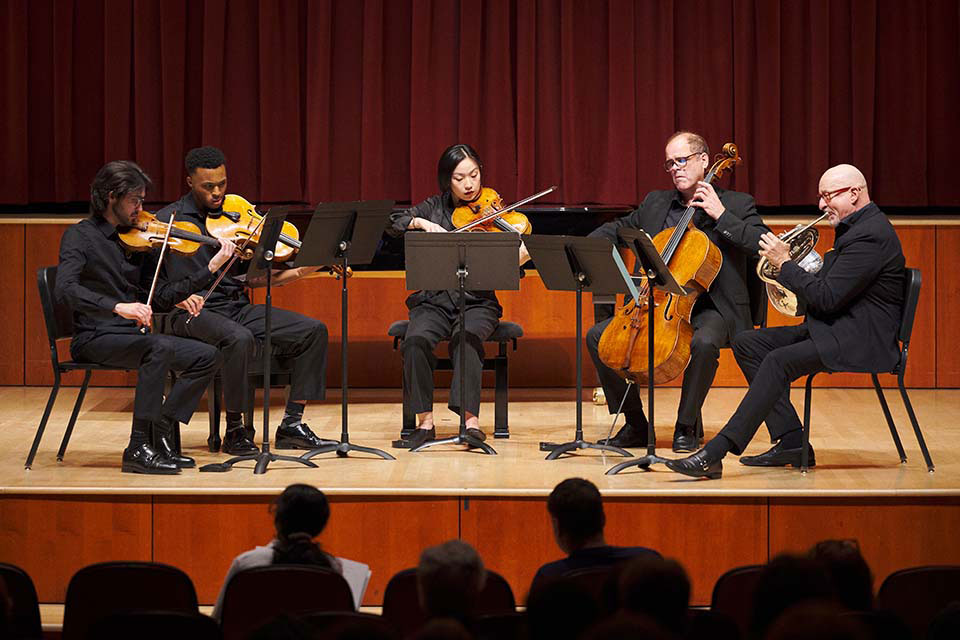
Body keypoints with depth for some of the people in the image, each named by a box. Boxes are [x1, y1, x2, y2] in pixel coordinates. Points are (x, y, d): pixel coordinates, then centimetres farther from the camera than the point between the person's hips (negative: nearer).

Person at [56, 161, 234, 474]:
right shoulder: (80, 236, -8)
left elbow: (157, 300, 12)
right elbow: (65, 289, -26)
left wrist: (210, 267, 6)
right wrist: (118, 306, -38)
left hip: (131, 335, 7)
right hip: (94, 339, -7)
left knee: (207, 356, -6)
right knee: (160, 347, -33)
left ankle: (160, 436, -6)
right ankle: (139, 448, -30)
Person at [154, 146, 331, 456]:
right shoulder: (171, 219, -2)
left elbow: (252, 279, 12)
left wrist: (298, 272, -3)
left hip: (239, 308, 6)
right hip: (195, 312, -6)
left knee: (313, 331, -9)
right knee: (240, 338, -37)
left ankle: (292, 424, -6)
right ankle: (235, 430, -20)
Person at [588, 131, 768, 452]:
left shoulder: (736, 204, 1)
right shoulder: (655, 203, 15)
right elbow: (618, 229, 27)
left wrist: (720, 215, -18)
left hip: (710, 308, -5)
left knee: (703, 343, -38)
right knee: (598, 336, -10)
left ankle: (687, 425, -16)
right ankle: (635, 425, 0)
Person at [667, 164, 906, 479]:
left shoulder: (871, 235, -18)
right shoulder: (855, 228, 17)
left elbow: (826, 298, -23)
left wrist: (785, 263, -13)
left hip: (861, 339, -12)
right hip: (833, 329, 12)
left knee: (779, 361, -29)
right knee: (747, 343, 4)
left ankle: (714, 455, -34)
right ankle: (792, 443, -2)